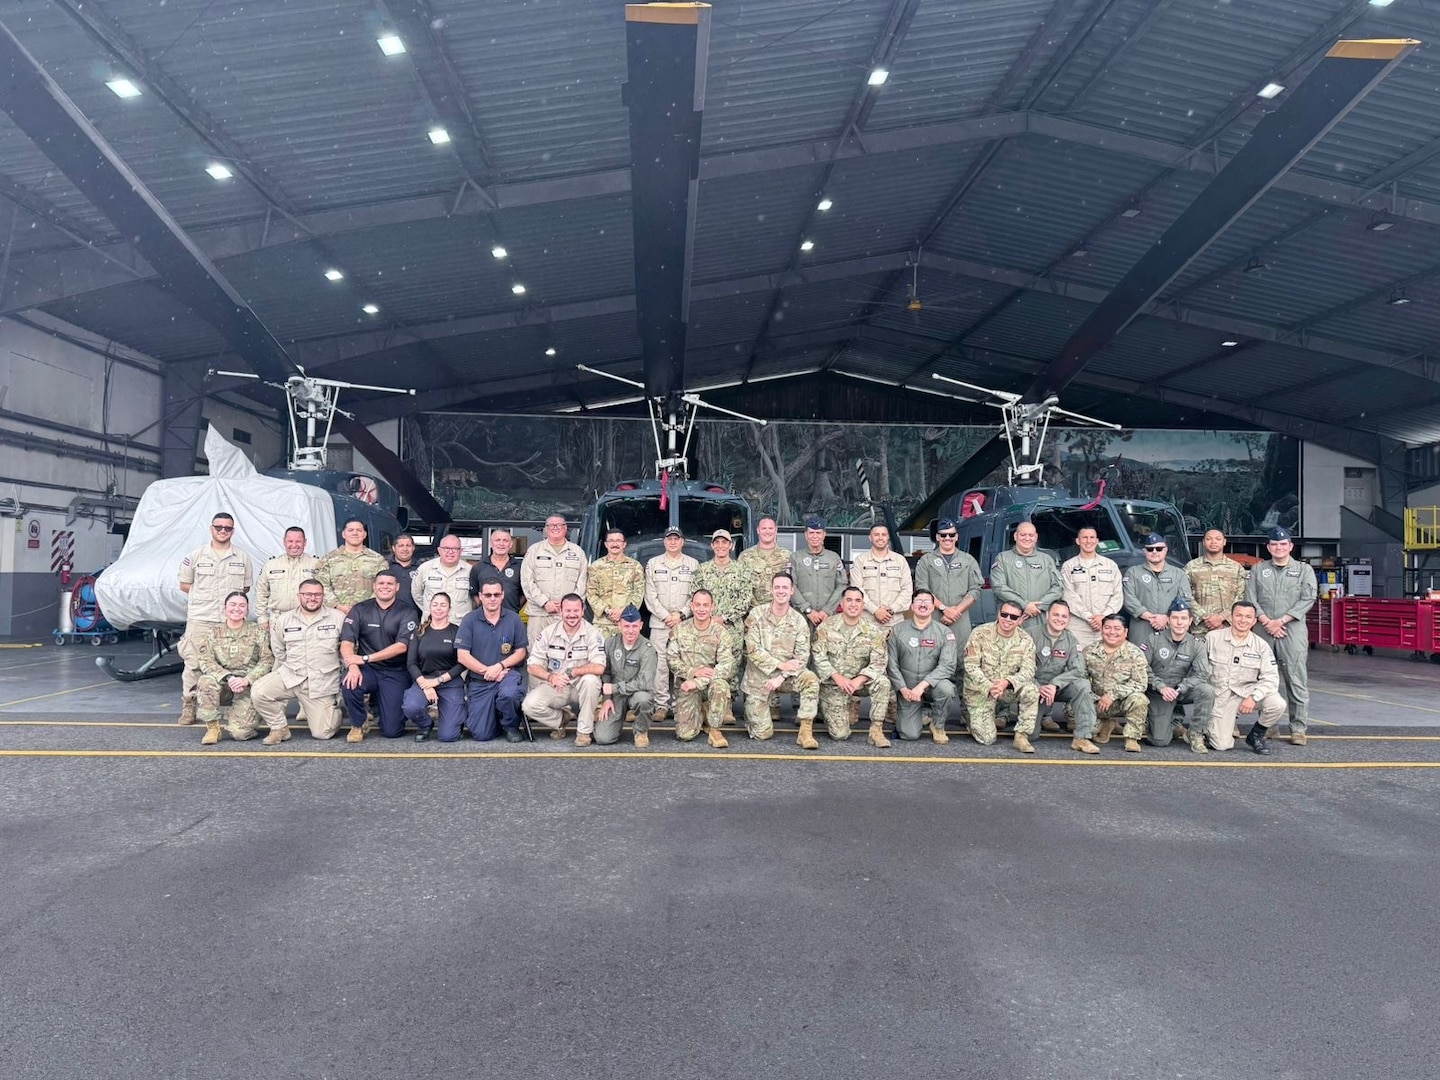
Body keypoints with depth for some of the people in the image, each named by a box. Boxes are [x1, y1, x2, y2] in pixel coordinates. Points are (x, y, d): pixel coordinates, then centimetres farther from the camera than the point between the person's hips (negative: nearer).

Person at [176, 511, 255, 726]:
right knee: (193, 663, 0)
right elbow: (184, 585, 11)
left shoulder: (243, 559, 9)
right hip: (200, 618, -1)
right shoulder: (195, 556, 6)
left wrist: (233, 595, -1)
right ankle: (188, 706, 9)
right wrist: (205, 595, -1)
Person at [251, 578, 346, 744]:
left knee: (322, 733, -5)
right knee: (258, 693, -24)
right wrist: (276, 680, 15)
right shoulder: (284, 620, 5)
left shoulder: (338, 618, -2)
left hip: (322, 682, -2)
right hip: (290, 676, 2)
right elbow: (278, 653, 15)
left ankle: (332, 709, 32)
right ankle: (279, 728, 2)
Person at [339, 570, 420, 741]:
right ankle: (357, 725, -3)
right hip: (367, 670, 1)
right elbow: (346, 642, -5)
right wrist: (352, 666, -25)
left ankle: (378, 703, 28)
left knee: (392, 731, -9)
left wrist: (365, 658, -19)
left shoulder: (407, 612, -4)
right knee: (349, 685, -34)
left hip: (395, 673, -1)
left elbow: (401, 646, -13)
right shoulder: (360, 609, 3)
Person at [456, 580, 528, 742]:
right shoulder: (469, 620, -2)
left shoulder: (513, 618, 1)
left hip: (507, 674, 0)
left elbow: (521, 651, 1)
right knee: (480, 735, -7)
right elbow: (462, 655, -7)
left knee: (508, 694, -37)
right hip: (479, 682, 1)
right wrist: (487, 671, -15)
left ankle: (511, 727, -4)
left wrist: (500, 666, -14)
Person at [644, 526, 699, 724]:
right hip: (659, 622, 0)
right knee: (660, 664, -4)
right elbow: (650, 595, 4)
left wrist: (681, 614, -8)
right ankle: (661, 705, 1)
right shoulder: (653, 564, 11)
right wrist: (665, 616, -7)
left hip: (685, 623, 0)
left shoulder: (693, 564, 10)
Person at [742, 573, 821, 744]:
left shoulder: (799, 620, -3)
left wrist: (781, 677, -21)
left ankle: (805, 732, -24)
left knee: (810, 679, -31)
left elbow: (802, 656, -8)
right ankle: (752, 709, 29)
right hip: (759, 676, -1)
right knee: (763, 733, -5)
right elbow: (753, 650, -13)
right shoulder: (757, 614, -7)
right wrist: (781, 665, -21)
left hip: (786, 675, 2)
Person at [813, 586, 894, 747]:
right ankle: (851, 705, 23)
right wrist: (837, 677, -21)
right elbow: (818, 655, -9)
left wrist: (859, 680, -25)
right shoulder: (827, 626, -5)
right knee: (840, 734, -11)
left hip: (860, 681, 1)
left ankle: (876, 730, -19)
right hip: (833, 684, -1)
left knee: (882, 682, -31)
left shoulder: (872, 629, -4)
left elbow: (879, 661, -10)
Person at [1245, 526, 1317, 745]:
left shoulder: (1304, 569, 10)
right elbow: (1250, 598, 5)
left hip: (1293, 630, -2)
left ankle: (1298, 728, -2)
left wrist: (1281, 620, -9)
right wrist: (1266, 621, -8)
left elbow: (1308, 599, -1)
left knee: (1296, 680, -6)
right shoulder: (1258, 569, 14)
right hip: (1262, 630, 2)